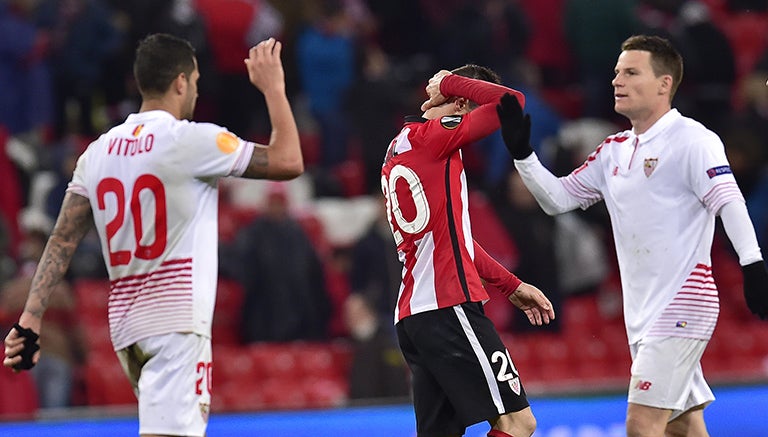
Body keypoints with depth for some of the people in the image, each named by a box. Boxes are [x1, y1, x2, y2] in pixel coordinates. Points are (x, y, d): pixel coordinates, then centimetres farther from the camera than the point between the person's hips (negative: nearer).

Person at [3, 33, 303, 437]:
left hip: (126, 324, 8)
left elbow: (62, 241, 6)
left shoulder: (99, 151, 10)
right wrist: (273, 88, 7)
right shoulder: (191, 140, -9)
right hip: (177, 325, -8)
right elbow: (288, 162, -5)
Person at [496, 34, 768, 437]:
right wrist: (521, 151, 6)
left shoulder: (691, 139, -10)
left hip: (681, 308, -8)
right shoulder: (614, 151, 14)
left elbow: (729, 201, -20)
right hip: (643, 313, 8)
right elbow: (557, 199, 19)